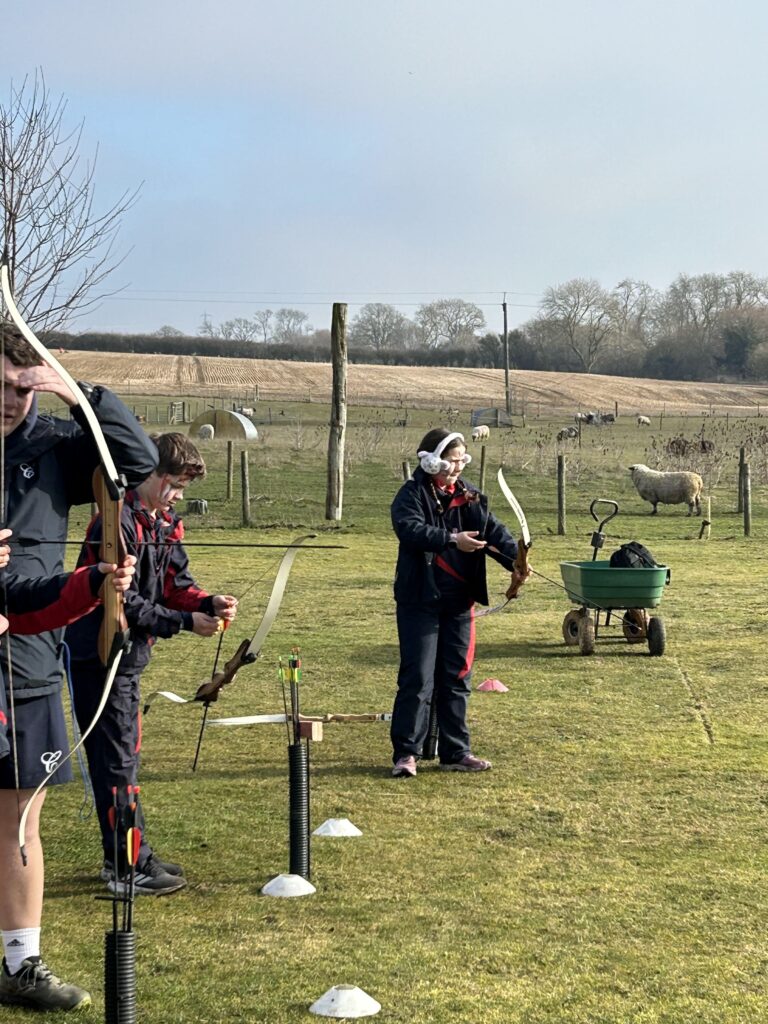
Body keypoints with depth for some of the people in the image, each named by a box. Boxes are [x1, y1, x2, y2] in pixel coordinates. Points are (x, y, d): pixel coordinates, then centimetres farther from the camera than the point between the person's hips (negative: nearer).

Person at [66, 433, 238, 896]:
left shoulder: (166, 523, 8)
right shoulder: (118, 523, -21)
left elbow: (176, 583, 8)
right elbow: (123, 603, -23)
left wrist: (209, 603, -12)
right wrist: (185, 622, -21)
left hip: (129, 656, 10)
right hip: (100, 656, -9)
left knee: (125, 755, 16)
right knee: (116, 759, -3)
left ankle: (130, 858, 26)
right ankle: (129, 868, 3)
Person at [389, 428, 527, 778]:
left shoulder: (470, 497, 9)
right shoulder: (411, 495, -7)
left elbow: (494, 531, -2)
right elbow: (411, 529, -25)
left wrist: (515, 561, -20)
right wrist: (452, 539, -37)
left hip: (459, 602, 6)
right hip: (420, 601, -5)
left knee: (456, 678, 11)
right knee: (418, 677, -5)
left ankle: (455, 752, 19)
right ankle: (406, 752, 1)